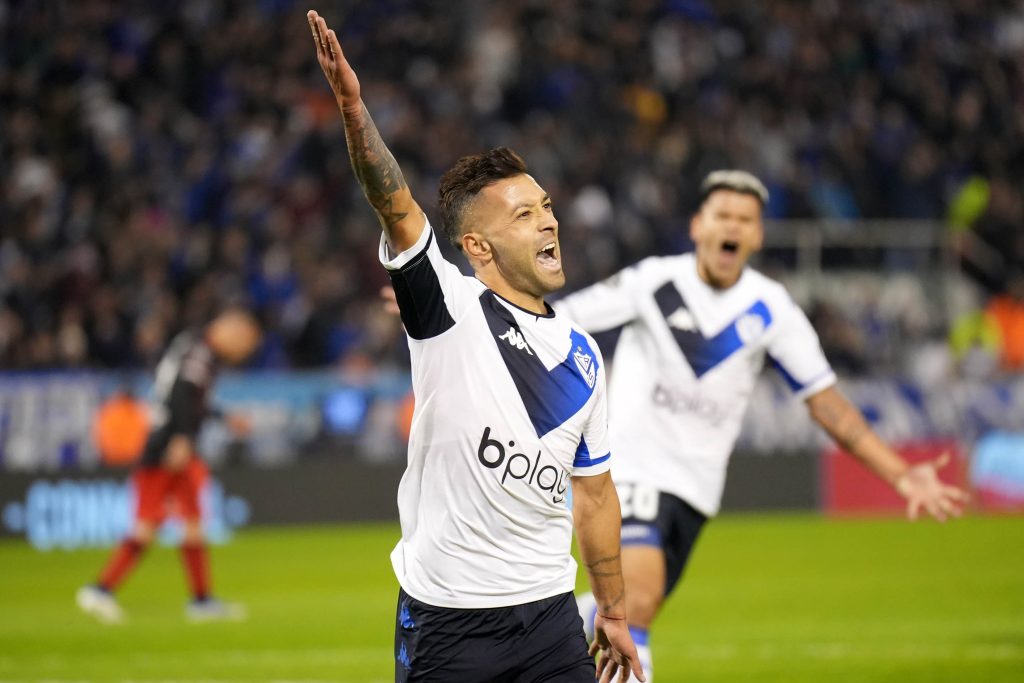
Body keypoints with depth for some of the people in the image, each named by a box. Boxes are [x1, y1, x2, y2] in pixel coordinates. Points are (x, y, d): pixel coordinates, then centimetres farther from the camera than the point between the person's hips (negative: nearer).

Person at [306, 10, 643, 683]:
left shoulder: (582, 354, 10)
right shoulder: (450, 310, -6)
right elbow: (395, 204, -23)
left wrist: (614, 613, 19)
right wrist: (353, 107, -38)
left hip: (550, 611, 5)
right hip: (445, 619, -5)